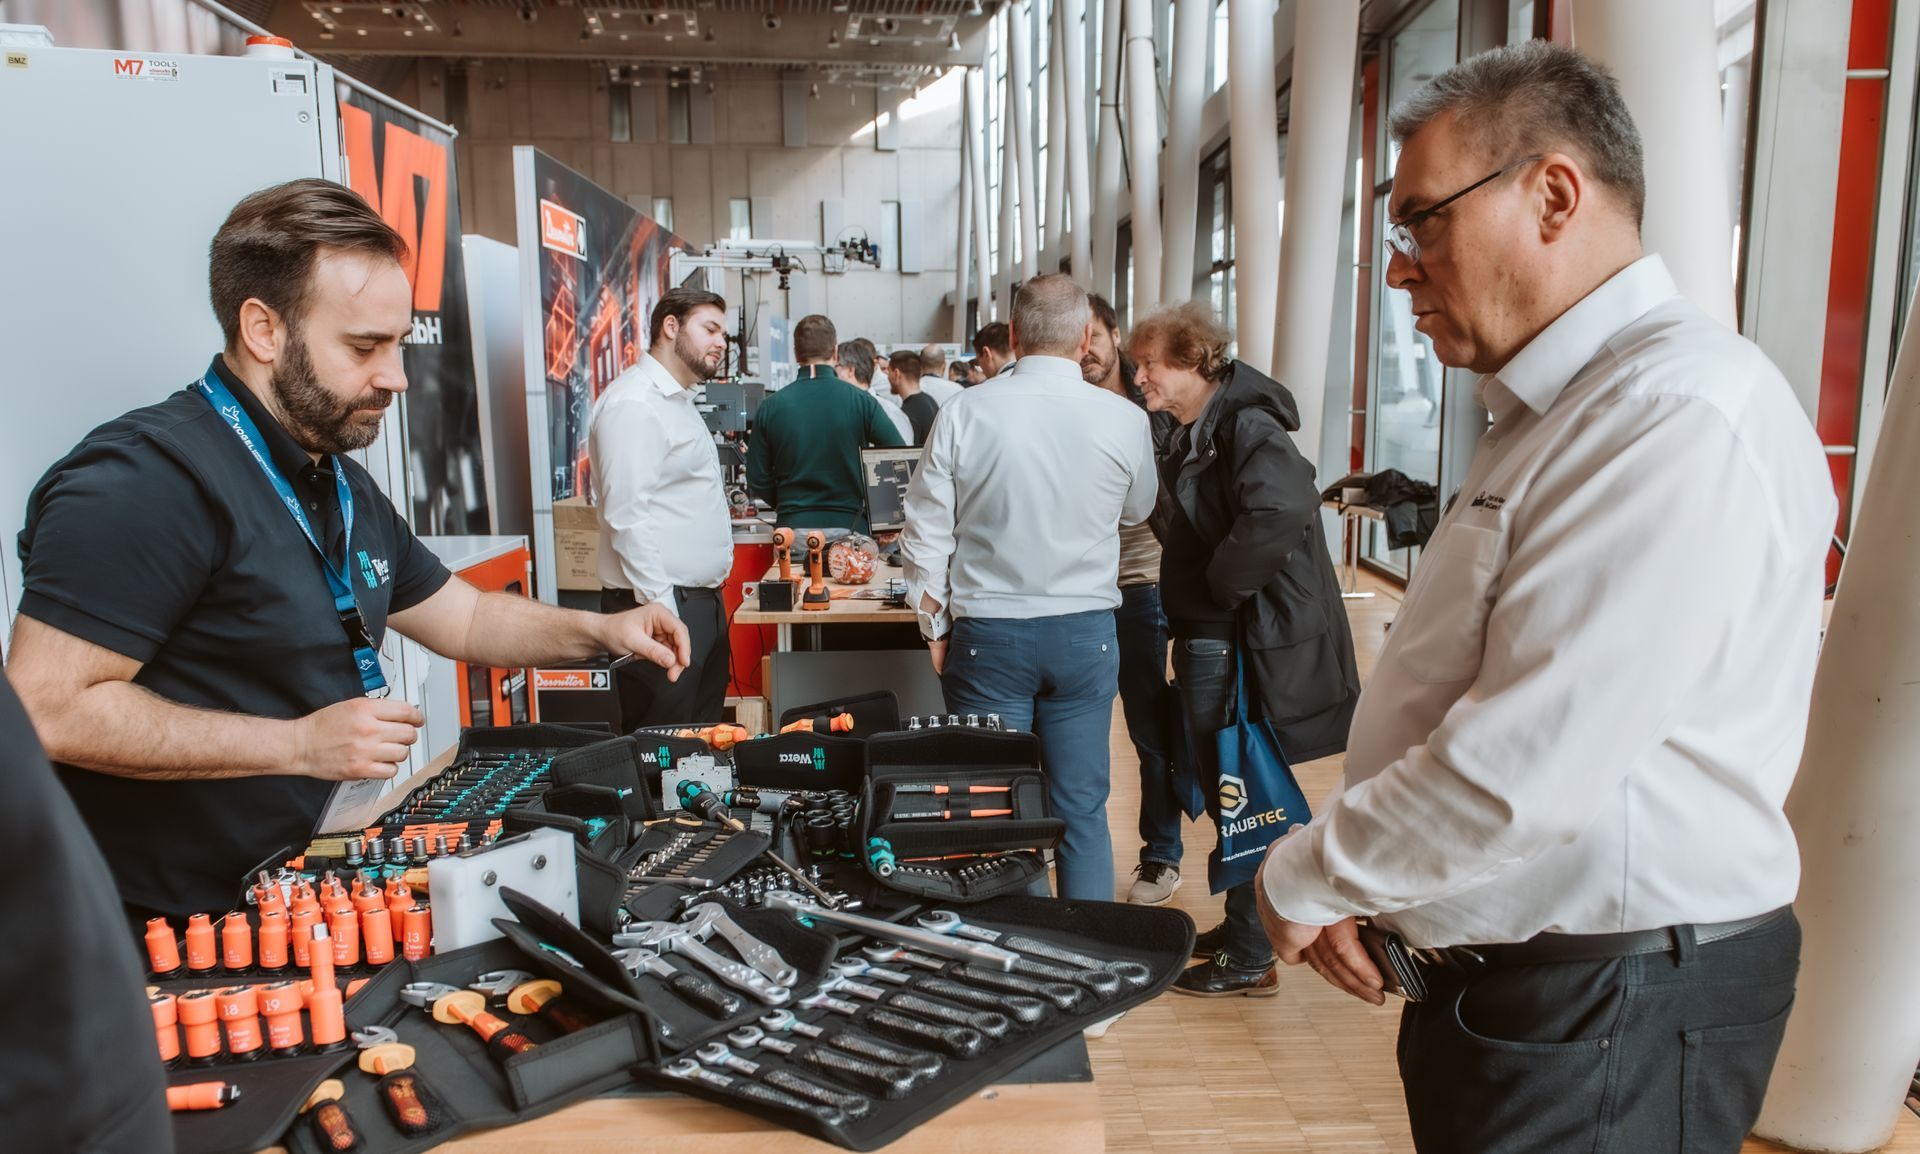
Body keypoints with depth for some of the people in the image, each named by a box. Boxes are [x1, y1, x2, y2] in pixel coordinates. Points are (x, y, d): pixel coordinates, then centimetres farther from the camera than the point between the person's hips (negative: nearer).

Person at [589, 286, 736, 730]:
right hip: (663, 608, -10)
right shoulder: (634, 403, -13)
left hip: (701, 604, 10)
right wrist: (662, 611, -23)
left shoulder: (677, 401, 19)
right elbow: (628, 517, -21)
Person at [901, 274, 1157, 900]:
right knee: (1082, 813, 11)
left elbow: (925, 537, -3)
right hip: (1085, 633, 1)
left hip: (987, 634, -1)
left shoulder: (964, 414, -8)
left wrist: (936, 629, 7)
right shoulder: (1125, 421, -6)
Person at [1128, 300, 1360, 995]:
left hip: (1242, 642, -10)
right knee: (1223, 789, 19)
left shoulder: (1245, 425, -17)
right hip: (1208, 638, 10)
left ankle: (1250, 959, 15)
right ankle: (1239, 930, 35)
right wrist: (1185, 610, 7)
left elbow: (1282, 508, -34)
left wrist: (1222, 586, -23)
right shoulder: (1191, 436, 14)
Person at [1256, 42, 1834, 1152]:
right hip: (1514, 977, 9)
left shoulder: (1680, 415, -22)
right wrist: (1349, 880, 6)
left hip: (1607, 1019, -9)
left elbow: (1523, 776, -27)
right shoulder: (1557, 414, 13)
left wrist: (1304, 879, -12)